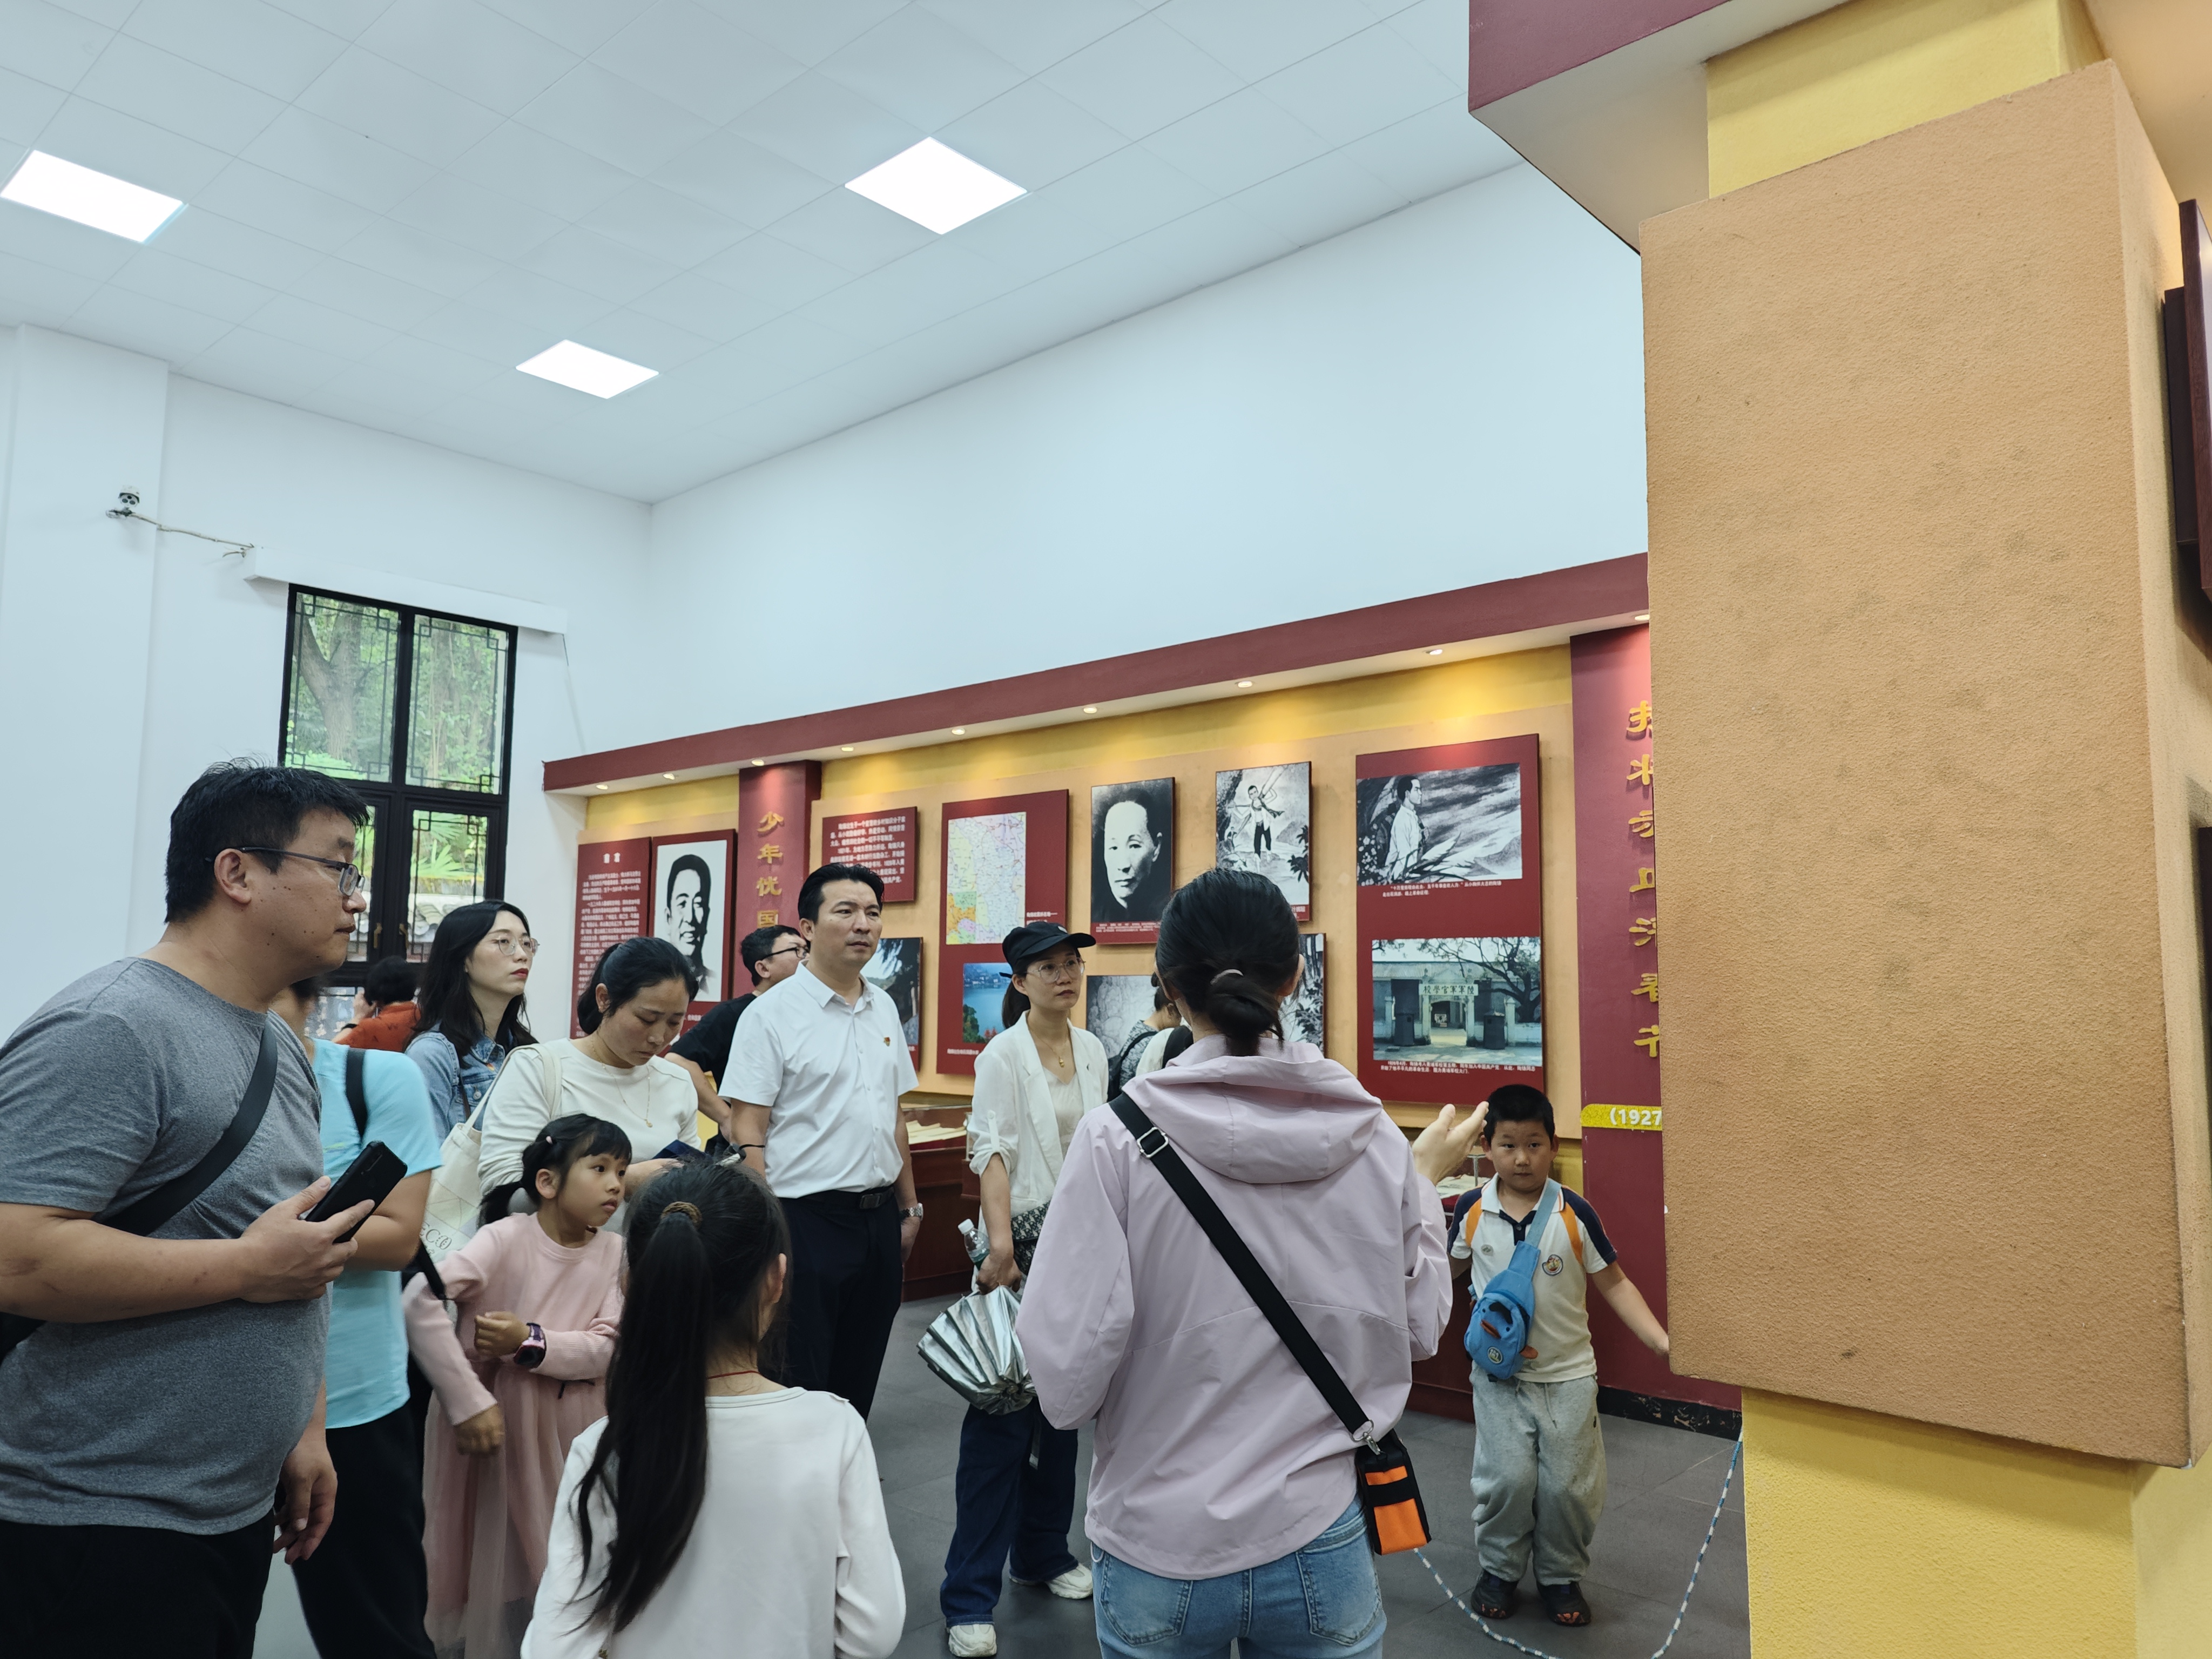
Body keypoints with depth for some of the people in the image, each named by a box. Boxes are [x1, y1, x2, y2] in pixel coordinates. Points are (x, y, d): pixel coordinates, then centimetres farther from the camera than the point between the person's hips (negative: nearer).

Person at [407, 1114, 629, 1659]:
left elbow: (606, 1348, -8)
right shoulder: (508, 1238, -16)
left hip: (569, 1430, 4)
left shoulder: (613, 1251, -3)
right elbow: (421, 1299, -27)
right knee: (493, 1558, 7)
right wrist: (468, 1401, -26)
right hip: (495, 1425, -3)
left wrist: (532, 1343, -24)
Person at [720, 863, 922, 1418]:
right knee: (798, 1384, 3)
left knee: (858, 1382, 16)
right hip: (807, 1220, -6)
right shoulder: (773, 1013, -9)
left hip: (879, 1220, 6)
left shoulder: (884, 1008, 11)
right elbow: (747, 1131, -12)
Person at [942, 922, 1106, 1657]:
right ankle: (970, 1598, 4)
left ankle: (1043, 1552, 32)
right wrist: (1000, 1243, -28)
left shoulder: (1092, 1050, 8)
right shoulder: (1004, 1056, -10)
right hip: (1024, 1237, -6)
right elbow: (992, 1151, -18)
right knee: (1002, 1410, -5)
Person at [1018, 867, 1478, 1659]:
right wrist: (1426, 1180, 16)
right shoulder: (1375, 1139, -9)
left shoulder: (1117, 1137, -17)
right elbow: (1420, 1331, 4)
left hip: (1157, 1551, -1)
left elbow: (1067, 1380, -17)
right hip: (1320, 1545, 2)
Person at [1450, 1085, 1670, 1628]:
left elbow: (1614, 1283, -3)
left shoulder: (1575, 1213, -11)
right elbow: (1449, 1270, 11)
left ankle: (1561, 1575, 28)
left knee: (1568, 1483, 5)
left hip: (1567, 1375, 0)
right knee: (1507, 1478, -4)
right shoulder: (1472, 1210, -7)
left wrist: (1661, 1341, -12)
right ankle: (1501, 1569, 21)